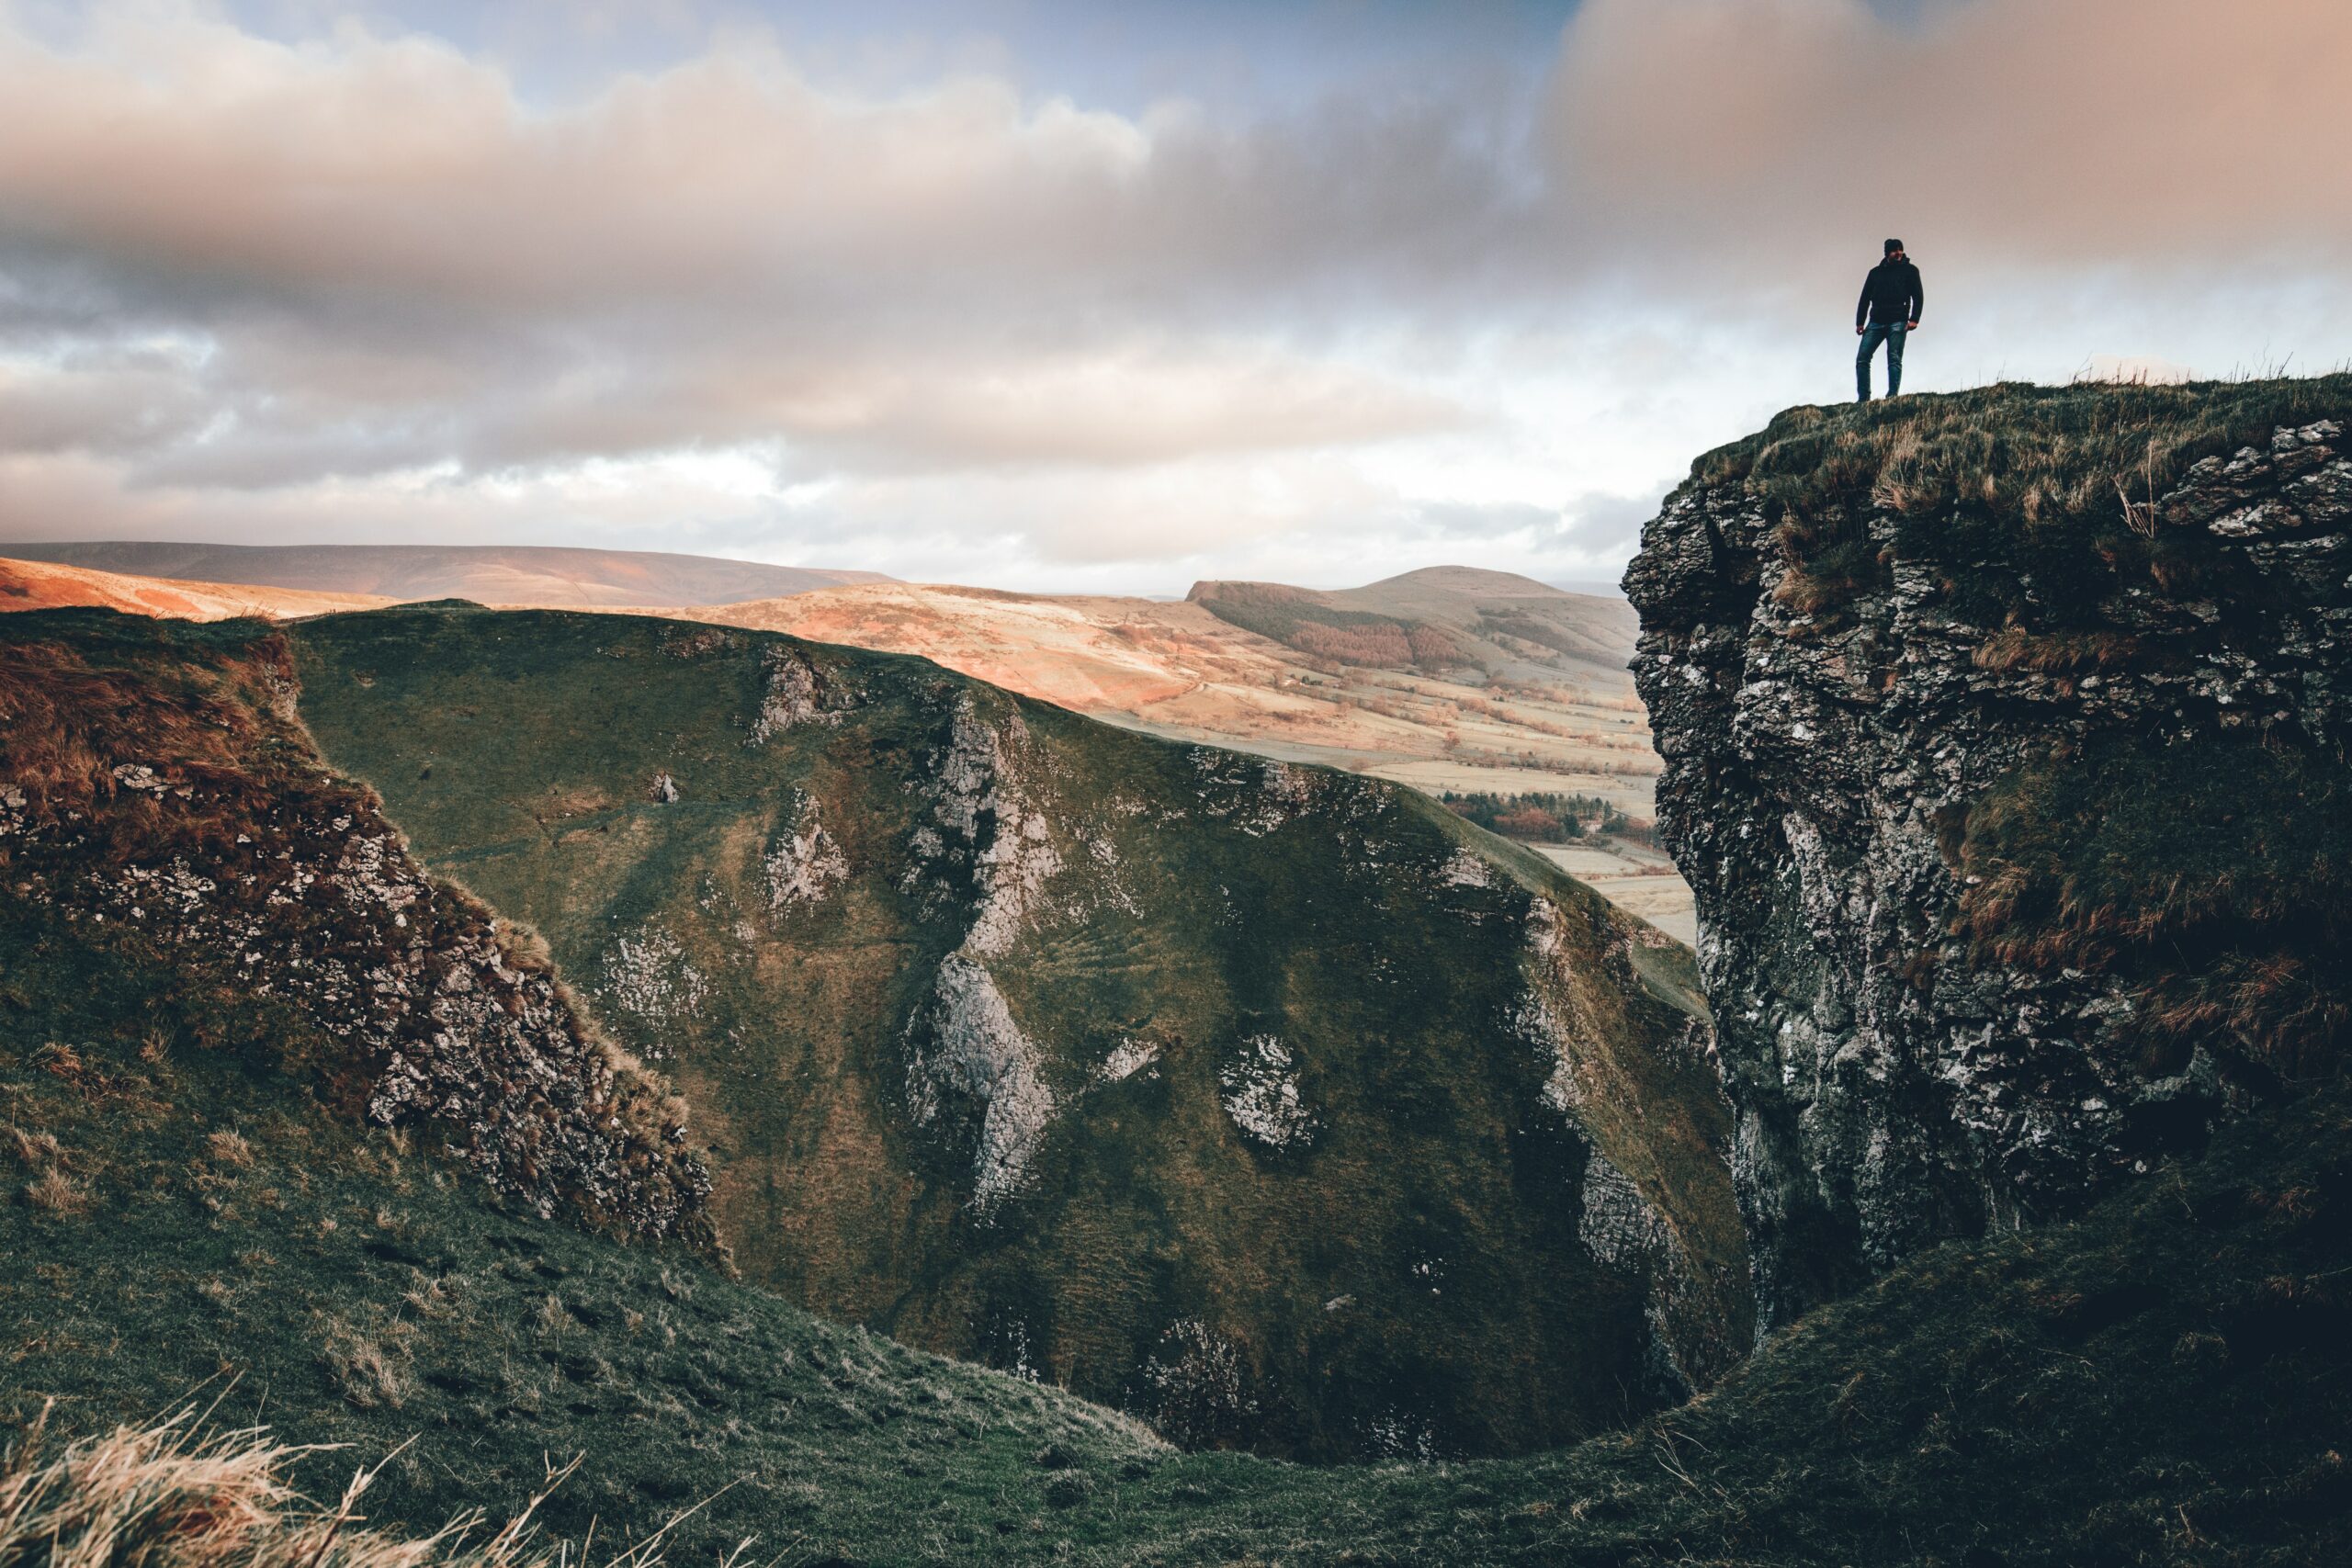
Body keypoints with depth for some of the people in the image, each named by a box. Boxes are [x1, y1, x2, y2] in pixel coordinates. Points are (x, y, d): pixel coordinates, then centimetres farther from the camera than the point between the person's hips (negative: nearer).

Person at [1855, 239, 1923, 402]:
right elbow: (1864, 298, 17)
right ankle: (1863, 398, -8)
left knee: (1894, 359, -9)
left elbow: (1918, 297, 4)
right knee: (1862, 358, -8)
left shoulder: (1910, 270, 10)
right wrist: (1859, 322, 7)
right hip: (1876, 322, 3)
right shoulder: (1875, 272, 19)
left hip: (1897, 322, -3)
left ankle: (1892, 397, -13)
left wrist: (1914, 319, -10)